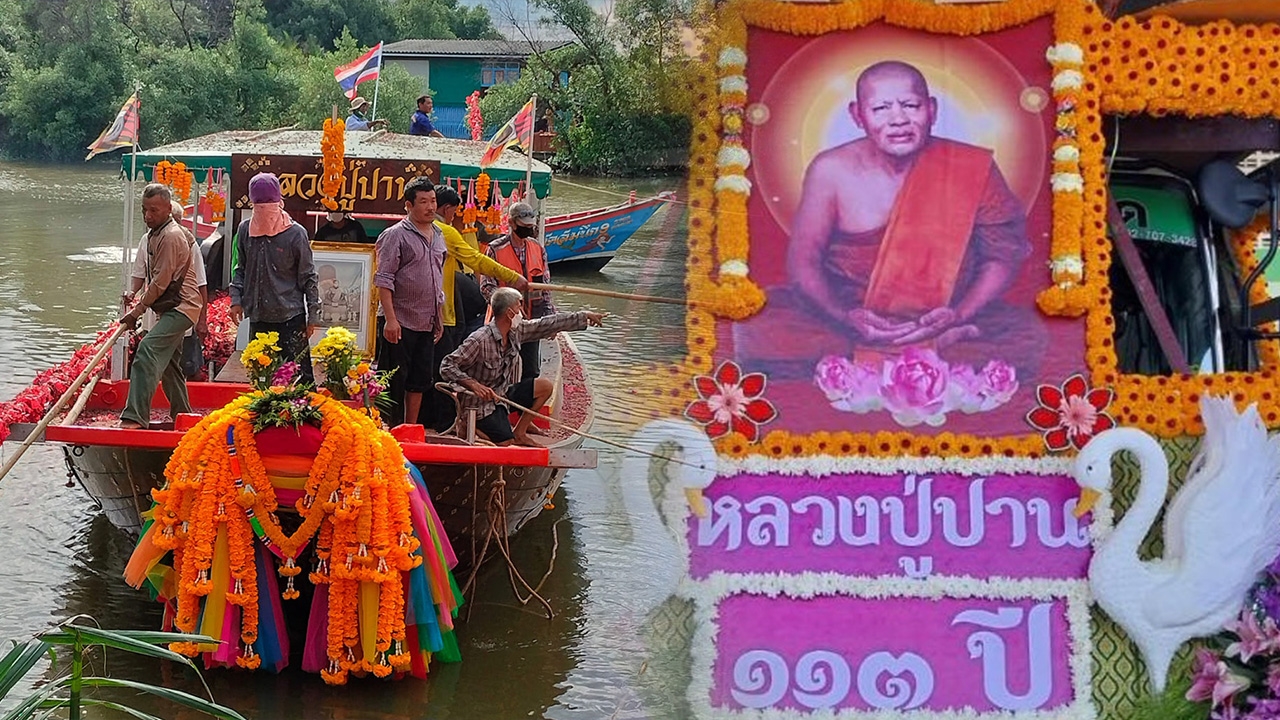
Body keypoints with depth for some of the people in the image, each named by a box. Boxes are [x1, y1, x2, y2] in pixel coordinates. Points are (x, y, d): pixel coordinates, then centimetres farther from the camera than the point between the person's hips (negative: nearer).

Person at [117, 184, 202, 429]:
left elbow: (161, 282, -19)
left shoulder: (171, 236, -17)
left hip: (180, 308, -11)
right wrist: (138, 305, 20)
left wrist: (137, 311, -14)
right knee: (168, 365, 18)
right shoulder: (155, 234, 15)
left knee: (147, 350, -26)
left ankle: (136, 417, -34)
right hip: (170, 308, 11)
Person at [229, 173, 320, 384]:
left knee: (300, 375, -6)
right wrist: (236, 300, 3)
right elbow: (240, 269, 16)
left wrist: (313, 315, -4)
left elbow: (308, 277, -2)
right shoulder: (245, 230, 6)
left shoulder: (295, 233, -6)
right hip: (258, 317, 5)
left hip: (290, 317, -5)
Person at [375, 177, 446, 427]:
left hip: (427, 323, 7)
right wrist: (390, 319, -20)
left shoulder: (438, 236, 14)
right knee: (394, 382, -3)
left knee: (419, 381, 11)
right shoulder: (396, 235, -8)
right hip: (401, 323, -7)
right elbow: (384, 280, -13)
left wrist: (440, 317, 19)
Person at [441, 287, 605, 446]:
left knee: (545, 386, 5)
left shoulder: (516, 331, -3)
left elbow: (547, 324, 5)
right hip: (481, 403, -8)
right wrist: (473, 384, -39)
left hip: (503, 394, 8)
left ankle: (519, 433, 13)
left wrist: (585, 317, 8)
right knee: (506, 444, -19)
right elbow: (447, 366, -25)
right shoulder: (479, 341, -27)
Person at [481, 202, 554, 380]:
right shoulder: (496, 249, -9)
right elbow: (487, 286, -11)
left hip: (532, 319, 4)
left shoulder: (538, 248, 7)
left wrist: (549, 317, 3)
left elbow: (546, 286, 10)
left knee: (531, 371, 8)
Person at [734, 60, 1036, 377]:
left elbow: (1003, 256, 1)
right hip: (845, 318, 1)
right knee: (755, 334, -28)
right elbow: (803, 260, 0)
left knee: (1028, 340, -29)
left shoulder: (971, 170, -5)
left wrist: (958, 316, -17)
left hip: (945, 322, 0)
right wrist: (845, 317, -20)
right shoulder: (832, 171, -4)